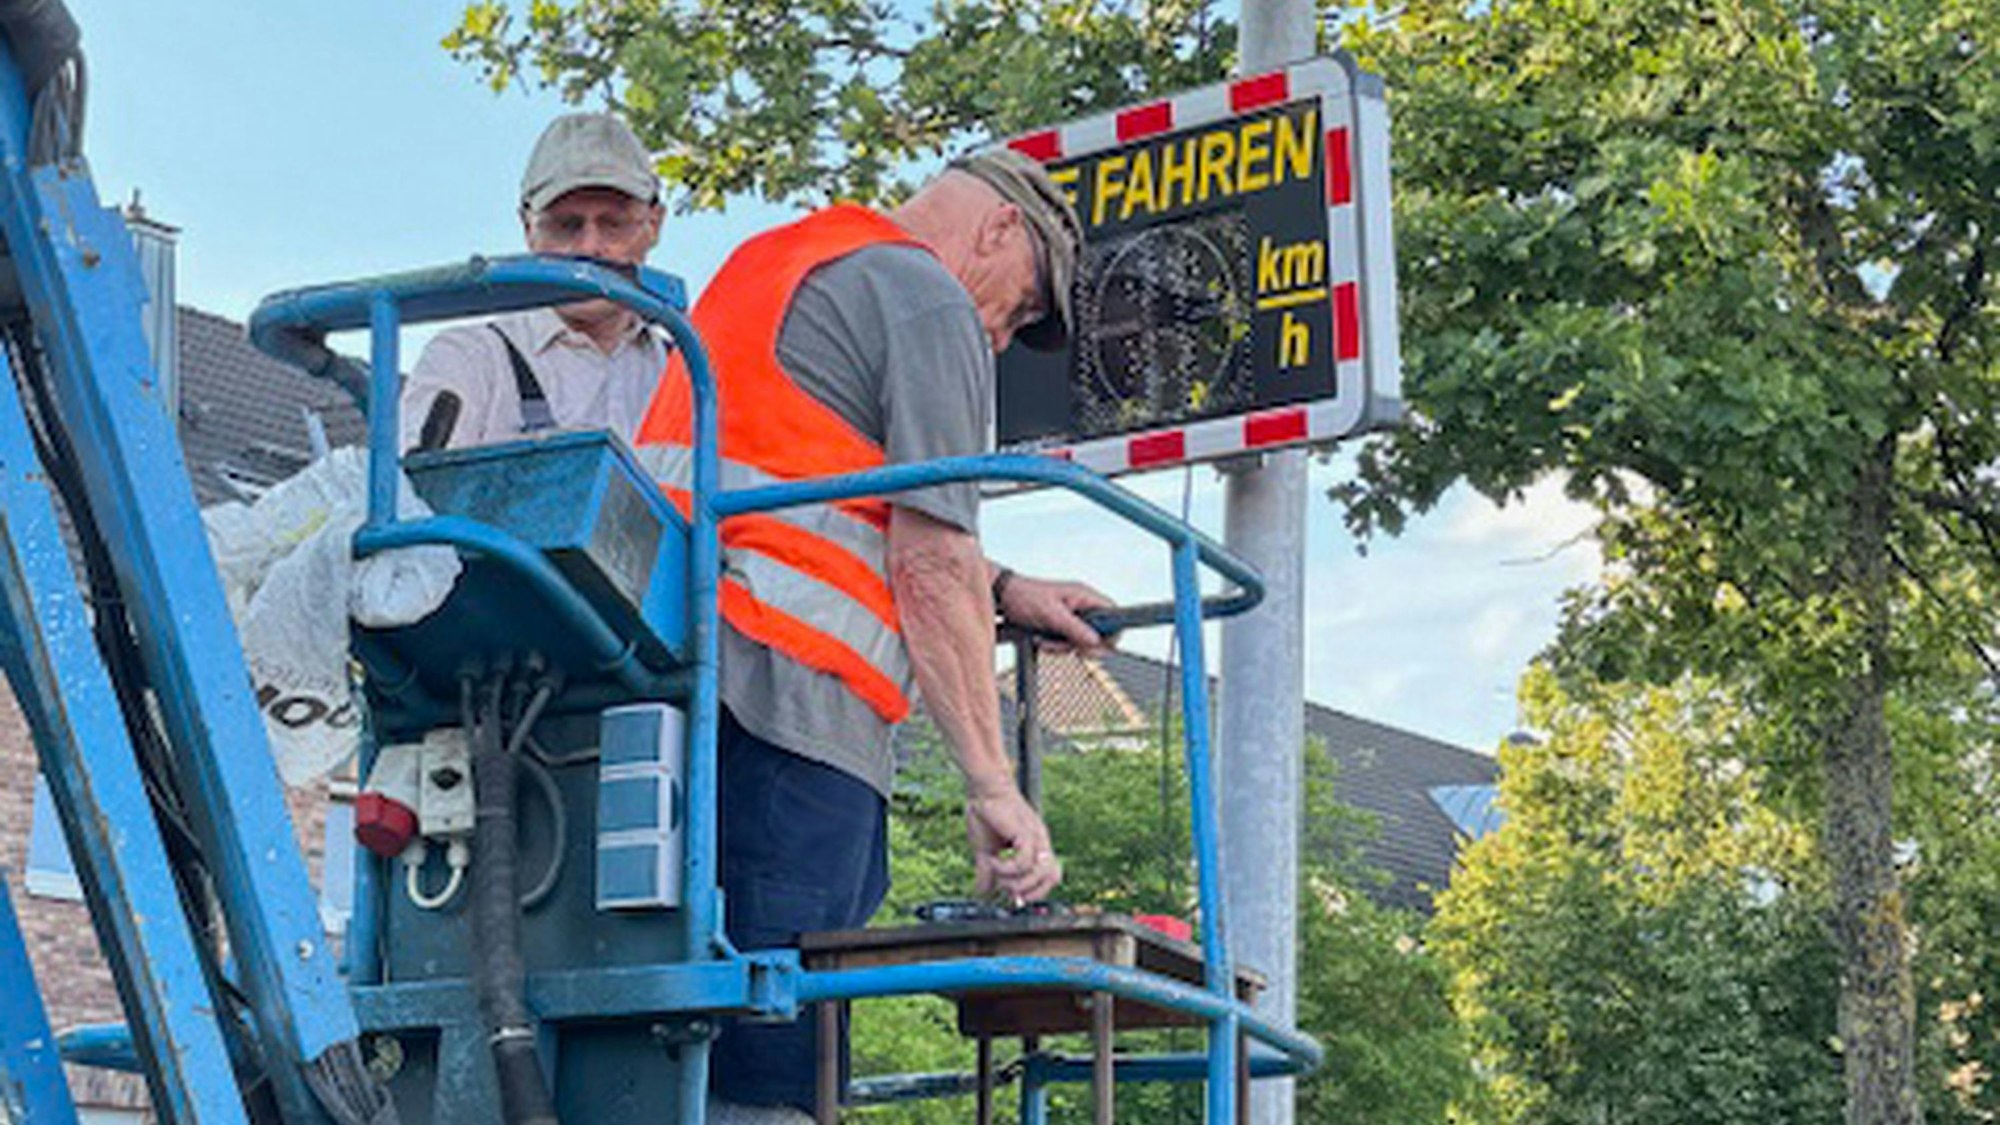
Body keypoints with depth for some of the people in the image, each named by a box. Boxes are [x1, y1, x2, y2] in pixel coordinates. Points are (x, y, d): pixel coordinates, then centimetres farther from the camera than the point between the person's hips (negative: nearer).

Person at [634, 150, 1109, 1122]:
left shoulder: (765, 262, 29)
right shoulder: (929, 298, 1)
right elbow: (931, 561, -7)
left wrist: (1003, 592, 36)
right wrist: (991, 784, -8)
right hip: (783, 685, -9)